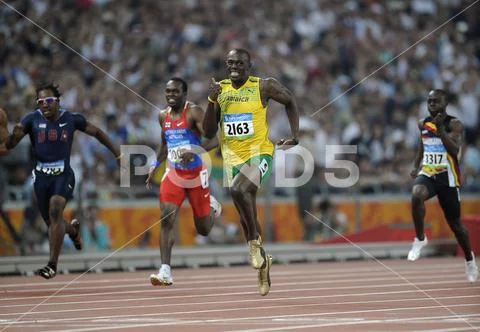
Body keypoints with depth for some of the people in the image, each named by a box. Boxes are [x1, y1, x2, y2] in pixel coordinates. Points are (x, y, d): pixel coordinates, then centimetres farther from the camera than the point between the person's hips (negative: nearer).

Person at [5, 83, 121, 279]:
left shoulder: (71, 119, -4)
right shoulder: (32, 120, -5)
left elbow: (96, 132, 13)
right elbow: (9, 146, -10)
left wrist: (115, 151, 14)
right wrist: (15, 135, -32)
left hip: (63, 174, -2)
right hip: (41, 176, 2)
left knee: (55, 210, -26)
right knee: (51, 223, 11)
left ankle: (52, 264, -25)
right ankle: (72, 229, 50)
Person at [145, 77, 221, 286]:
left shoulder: (194, 112, -12)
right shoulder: (163, 116, 7)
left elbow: (214, 139, -21)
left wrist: (195, 151, -35)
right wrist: (155, 165, 15)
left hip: (196, 174, -4)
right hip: (173, 174, 4)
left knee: (203, 229, 9)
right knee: (166, 220, -18)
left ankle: (213, 207, 46)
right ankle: (165, 272, -21)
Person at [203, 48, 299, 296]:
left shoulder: (263, 87, -7)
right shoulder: (220, 90, 3)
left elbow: (290, 101, 10)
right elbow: (208, 133, 2)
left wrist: (294, 136, 1)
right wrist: (212, 101, -11)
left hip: (260, 154, -5)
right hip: (233, 158, 5)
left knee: (238, 190, -33)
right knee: (246, 217, 9)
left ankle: (255, 239, -13)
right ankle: (262, 263, 29)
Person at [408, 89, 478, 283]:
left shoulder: (454, 124, -8)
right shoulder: (423, 124, 8)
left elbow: (455, 150, -21)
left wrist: (440, 129, -27)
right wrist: (416, 167, 8)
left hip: (447, 177, -3)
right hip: (427, 174, 3)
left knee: (455, 223, 8)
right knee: (417, 195, -34)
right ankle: (420, 239, -18)